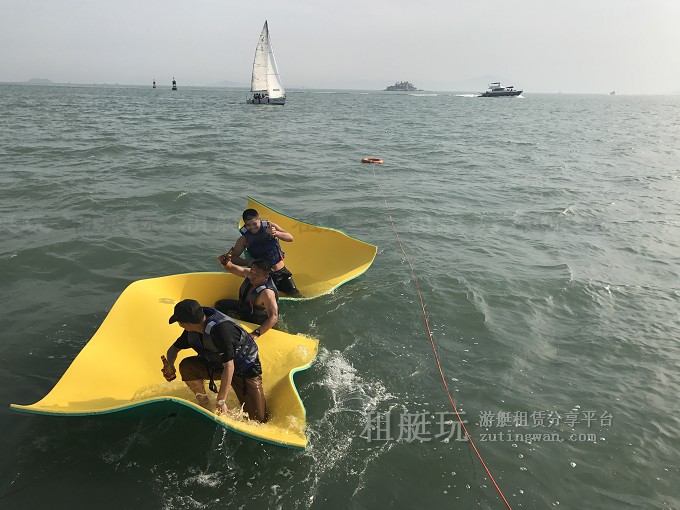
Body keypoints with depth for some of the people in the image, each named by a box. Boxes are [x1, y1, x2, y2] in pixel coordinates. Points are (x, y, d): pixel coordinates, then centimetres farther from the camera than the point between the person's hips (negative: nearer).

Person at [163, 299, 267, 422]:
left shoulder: (221, 329, -36)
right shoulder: (192, 331, -11)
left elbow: (229, 367, -36)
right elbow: (174, 349, 8)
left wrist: (221, 401, -34)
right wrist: (170, 365, -13)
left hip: (246, 369, -6)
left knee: (258, 419, -14)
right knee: (186, 366, -19)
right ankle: (204, 406, -1)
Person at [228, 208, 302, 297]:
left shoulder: (270, 226, -7)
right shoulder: (244, 239, -9)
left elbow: (290, 238, -13)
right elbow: (233, 257, -10)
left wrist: (276, 233, -33)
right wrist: (248, 262, -28)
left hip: (281, 271, 1)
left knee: (297, 296, 2)